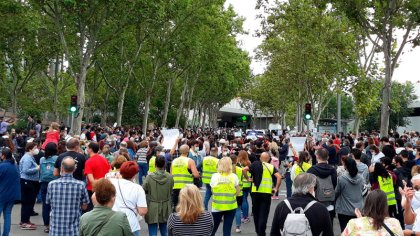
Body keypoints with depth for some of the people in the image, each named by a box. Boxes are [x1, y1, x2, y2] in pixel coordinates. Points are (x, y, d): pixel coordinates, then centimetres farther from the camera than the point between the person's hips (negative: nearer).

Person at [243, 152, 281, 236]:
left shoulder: (256, 164, 4)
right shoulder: (271, 167, 4)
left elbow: (244, 169, -9)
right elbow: (279, 177, -8)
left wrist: (247, 178, 5)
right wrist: (276, 188, 0)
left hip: (256, 191, 1)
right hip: (267, 192, -1)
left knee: (256, 212, 19)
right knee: (263, 214, 5)